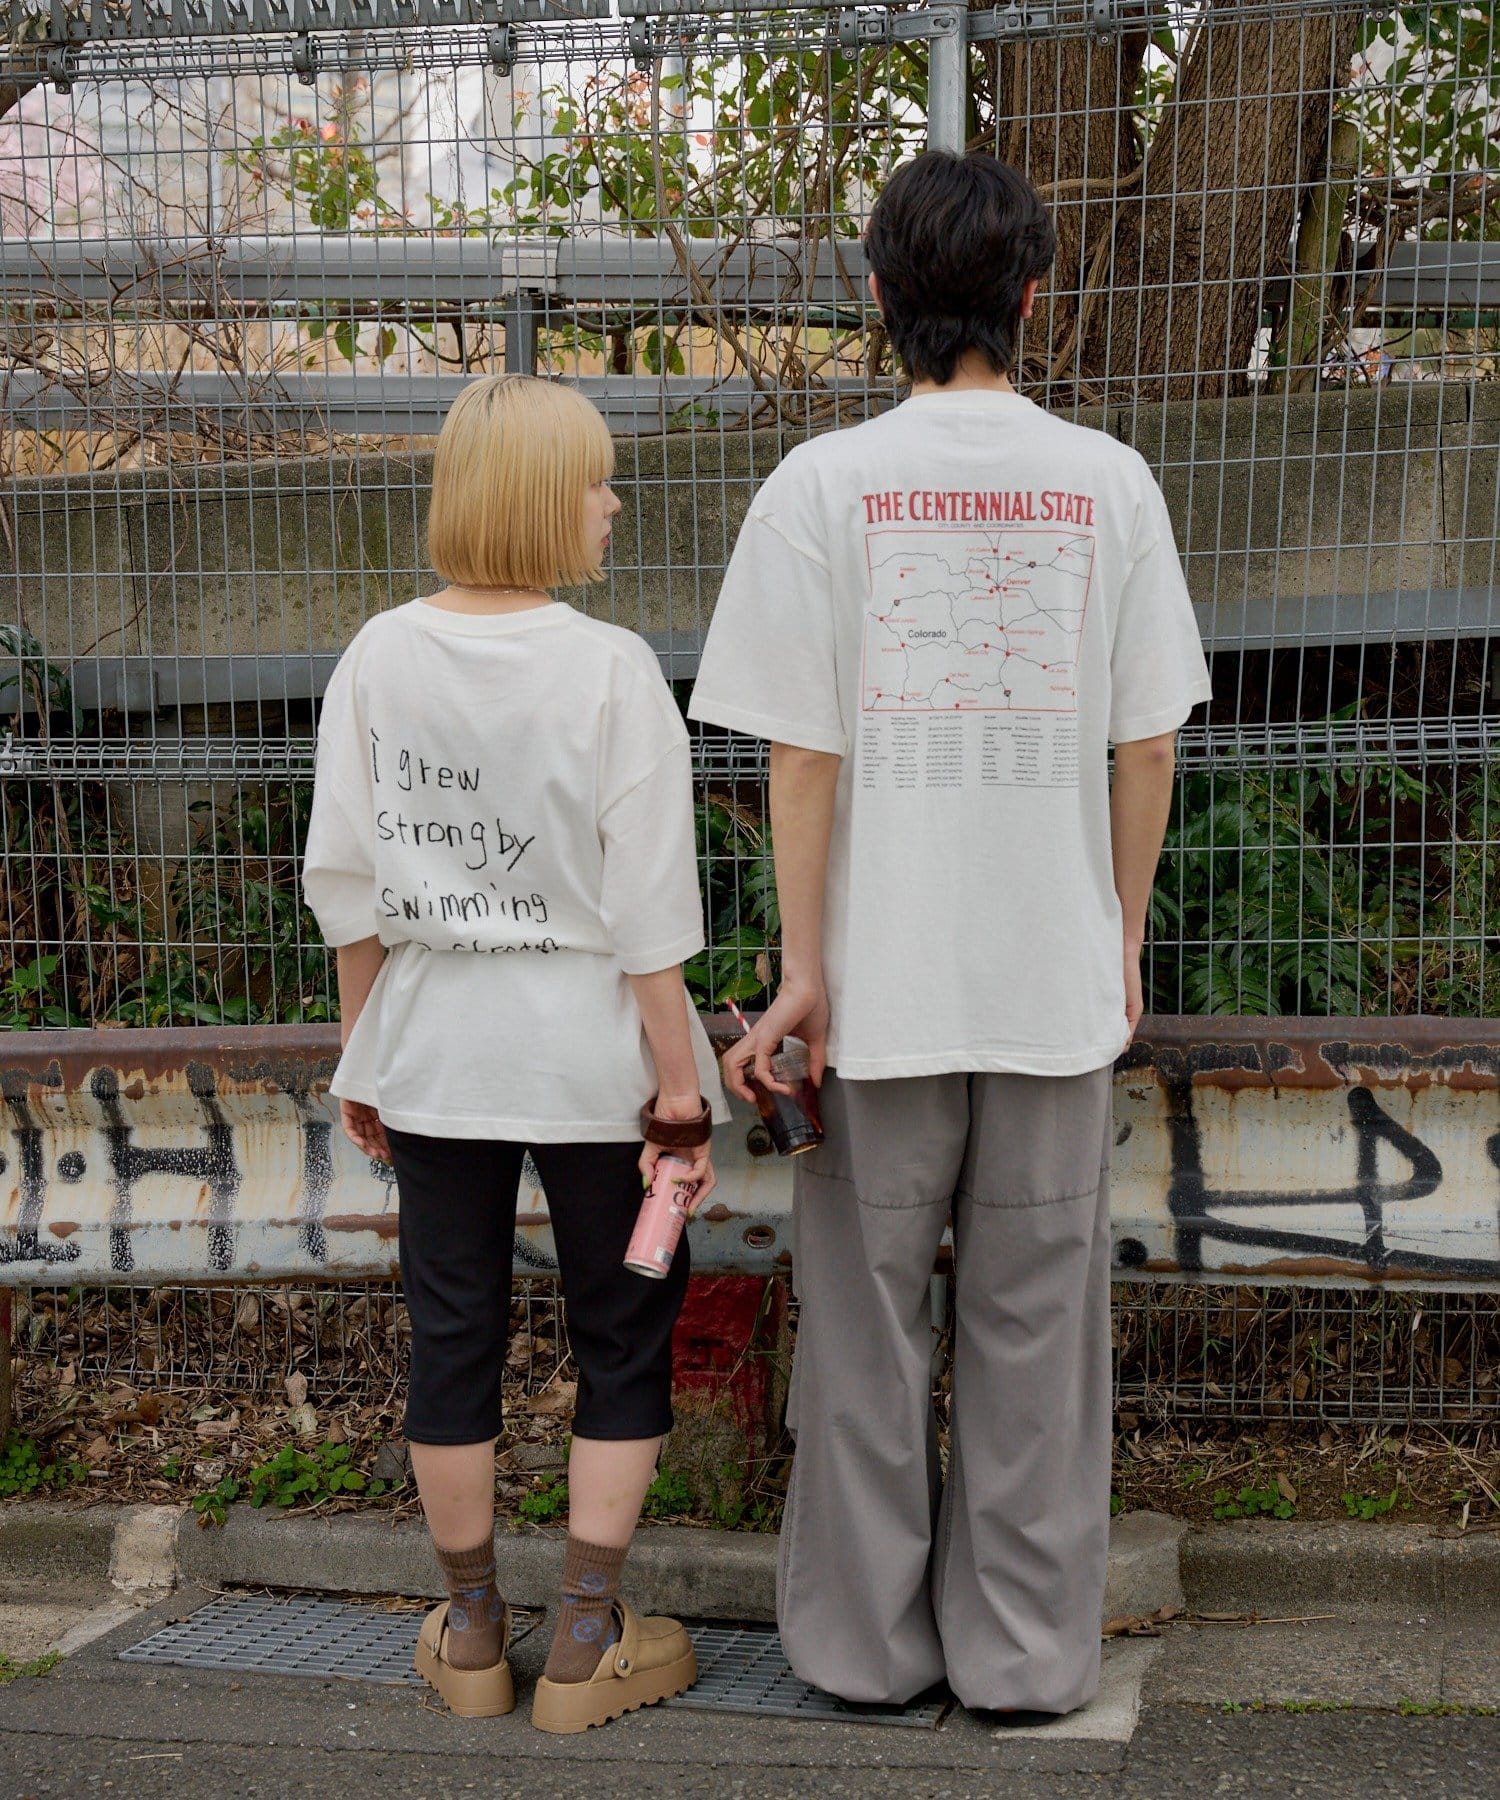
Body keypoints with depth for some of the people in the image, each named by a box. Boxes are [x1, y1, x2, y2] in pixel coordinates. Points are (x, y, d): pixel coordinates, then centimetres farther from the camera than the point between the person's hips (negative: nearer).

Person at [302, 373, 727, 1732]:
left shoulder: (380, 658, -3)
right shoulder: (609, 667, -13)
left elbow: (346, 881, 1)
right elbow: (646, 905, -13)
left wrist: (364, 1051, 12)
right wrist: (676, 1074, -5)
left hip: (435, 1043, 3)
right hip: (584, 1039, -3)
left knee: (451, 1331, 13)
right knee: (623, 1332, 11)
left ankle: (471, 1633, 24)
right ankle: (589, 1644, 15)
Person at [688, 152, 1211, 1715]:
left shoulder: (824, 484, -6)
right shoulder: (1109, 484, -1)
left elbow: (802, 753, -7)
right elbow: (1145, 746, 2)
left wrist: (802, 966, -2)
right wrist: (1123, 943, 13)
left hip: (881, 979, -1)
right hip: (1058, 970, 2)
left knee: (867, 1313, 11)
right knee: (1035, 1320, 10)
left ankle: (869, 1639, 21)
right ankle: (1027, 1651, 18)